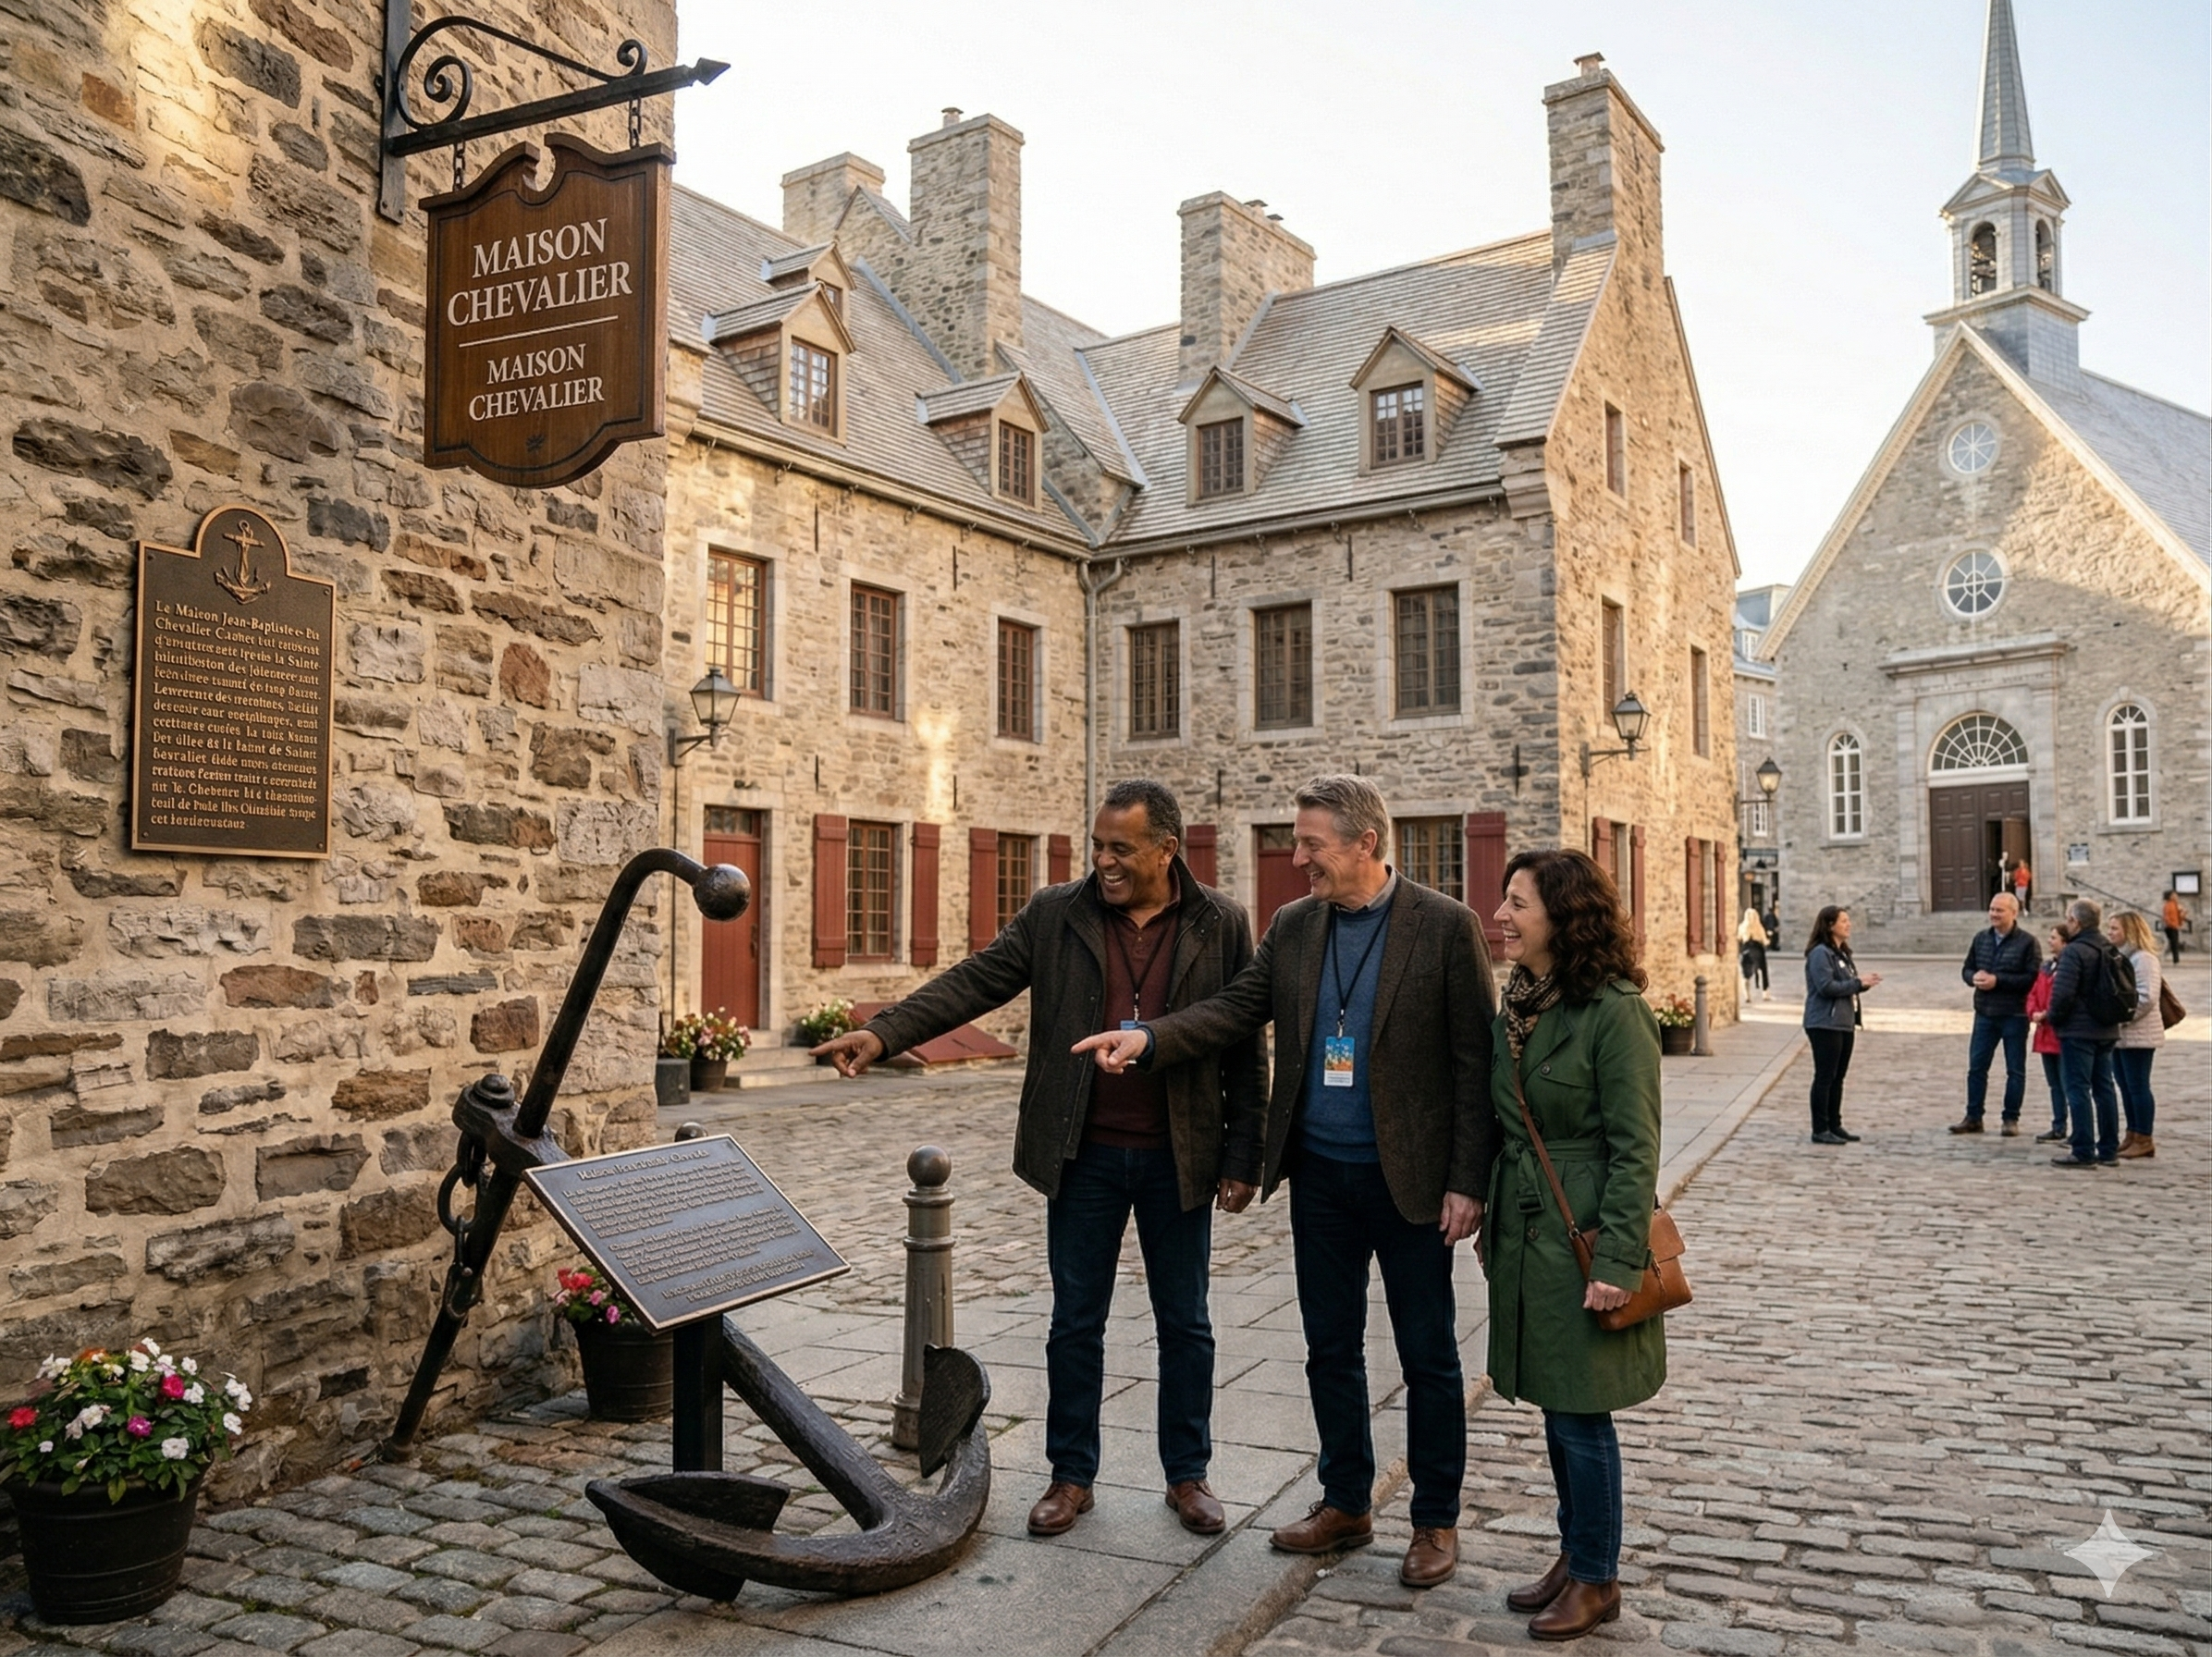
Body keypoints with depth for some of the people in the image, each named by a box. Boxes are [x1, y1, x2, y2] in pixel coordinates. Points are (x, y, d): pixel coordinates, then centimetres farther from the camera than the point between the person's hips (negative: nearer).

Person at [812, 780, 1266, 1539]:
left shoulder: (1221, 926, -3)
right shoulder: (1055, 915, -1)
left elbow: (1247, 1049, -1)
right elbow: (974, 981, -8)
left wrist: (1242, 1158, -3)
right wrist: (883, 1033, -22)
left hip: (1178, 1160, -1)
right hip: (1084, 1156, 1)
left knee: (1185, 1325, 12)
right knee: (1075, 1324, 10)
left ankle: (1188, 1475, 28)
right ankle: (1071, 1476, 26)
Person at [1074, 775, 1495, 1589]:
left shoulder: (1445, 927, -10)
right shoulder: (1292, 926, 5)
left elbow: (1474, 1059, -10)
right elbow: (1237, 1009, 1)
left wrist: (1467, 1182, -13)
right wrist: (1149, 1038, -16)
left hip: (1408, 1179, -5)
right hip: (1319, 1176, 5)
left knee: (1428, 1355, 8)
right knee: (1330, 1347, 15)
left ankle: (1436, 1521, 25)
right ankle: (1345, 1504, 32)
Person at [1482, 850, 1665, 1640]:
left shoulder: (1614, 1012, -16)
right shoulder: (1516, 1006, 7)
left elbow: (1635, 1149, -16)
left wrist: (1615, 1263, -19)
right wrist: (1490, 1220, 14)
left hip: (1582, 1236, -7)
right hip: (1524, 1234, 7)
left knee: (1579, 1414, 3)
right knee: (1555, 1410, 17)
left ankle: (1597, 1580, 21)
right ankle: (1574, 1554, 33)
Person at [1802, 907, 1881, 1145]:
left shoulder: (1842, 953, 16)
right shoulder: (1820, 953, -13)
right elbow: (1826, 986, -21)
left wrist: (1864, 983, 3)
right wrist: (1859, 983, -17)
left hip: (1844, 1024, 9)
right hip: (1825, 1025, -9)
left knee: (1838, 1078, 13)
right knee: (1825, 1077, -5)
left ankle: (1834, 1126, 20)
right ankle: (1820, 1130, -1)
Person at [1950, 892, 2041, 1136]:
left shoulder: (2027, 942, -9)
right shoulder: (1981, 938, 9)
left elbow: (2032, 978, -17)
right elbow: (1967, 969, 15)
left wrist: (1997, 980, -20)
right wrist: (1974, 977, -8)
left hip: (2014, 1015, -5)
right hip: (1984, 1014, 5)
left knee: (2015, 1070, 6)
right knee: (1976, 1067, 7)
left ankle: (2011, 1118, 15)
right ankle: (1973, 1117, 14)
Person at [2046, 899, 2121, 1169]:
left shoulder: (2074, 951, -16)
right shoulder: (2110, 950, 11)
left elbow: (2063, 993, -22)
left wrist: (2054, 1019, -6)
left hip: (2078, 1030, -8)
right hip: (2107, 1030, 8)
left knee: (2078, 1089, -5)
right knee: (2104, 1088, 13)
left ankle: (2083, 1152, -6)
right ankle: (2108, 1150, 18)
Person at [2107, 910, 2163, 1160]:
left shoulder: (2143, 958, -13)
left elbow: (2147, 998, -20)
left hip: (2137, 1034, -9)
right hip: (2119, 1034, 9)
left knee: (2138, 1086, -3)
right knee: (2125, 1086, 12)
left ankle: (2144, 1140, 3)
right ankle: (2132, 1135, 19)